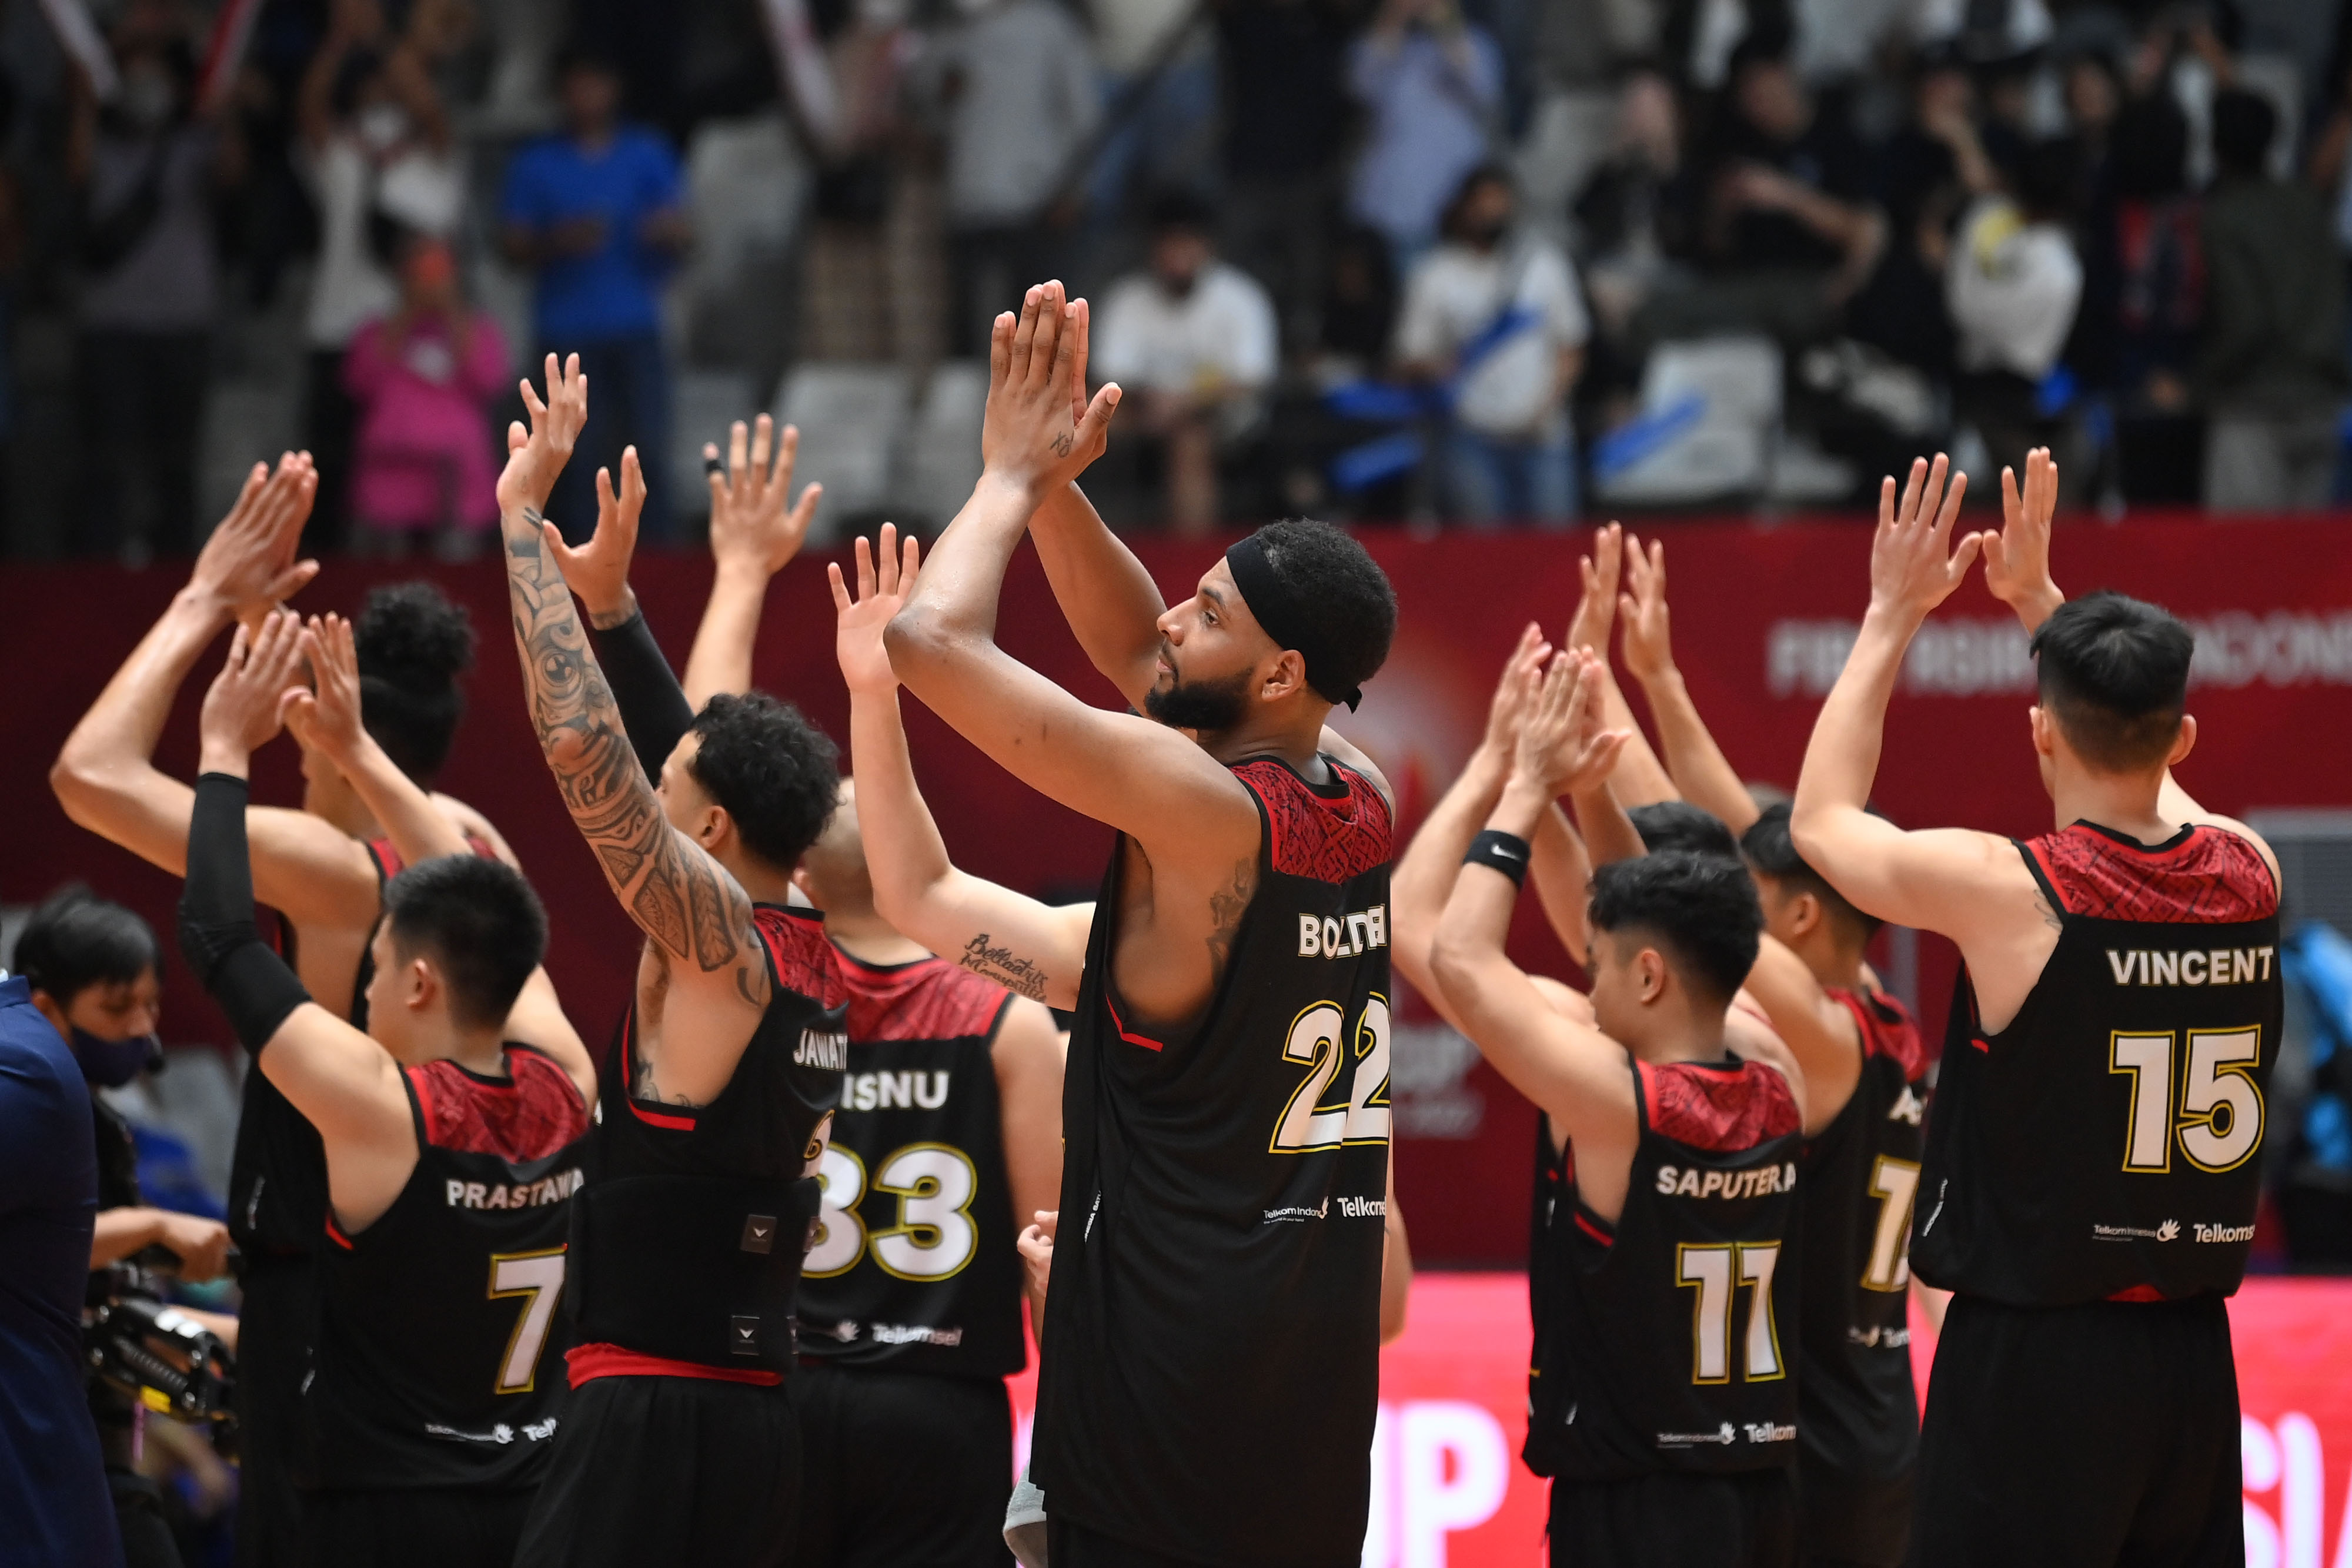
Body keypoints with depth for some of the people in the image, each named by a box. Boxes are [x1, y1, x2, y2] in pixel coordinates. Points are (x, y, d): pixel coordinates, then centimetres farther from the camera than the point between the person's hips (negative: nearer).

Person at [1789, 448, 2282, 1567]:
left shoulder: (2009, 891, -13)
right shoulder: (2247, 877, 2)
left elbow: (1822, 821, 6)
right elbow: (2144, 770, 26)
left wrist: (1892, 617, 13)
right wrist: (2040, 601, 32)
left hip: (2032, 1357, -5)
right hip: (2193, 1356, 5)